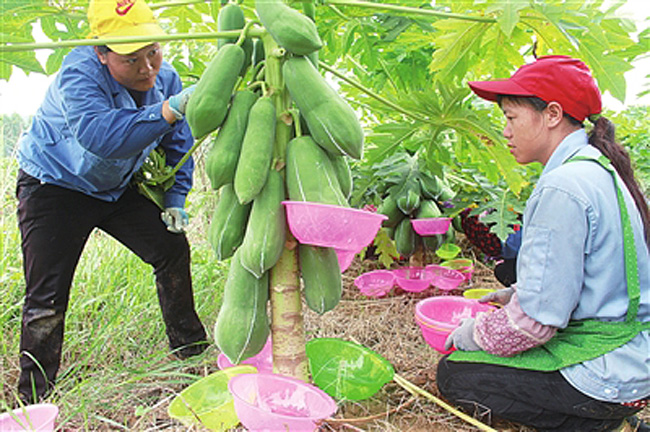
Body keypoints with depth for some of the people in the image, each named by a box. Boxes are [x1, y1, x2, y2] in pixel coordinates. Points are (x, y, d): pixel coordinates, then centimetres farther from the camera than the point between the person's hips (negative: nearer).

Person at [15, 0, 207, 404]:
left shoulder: (166, 78, -11)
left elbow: (177, 144, 2)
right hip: (53, 186, -5)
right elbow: (100, 135, -49)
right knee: (47, 297, -9)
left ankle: (191, 348, 19)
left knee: (172, 247, 1)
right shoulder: (79, 73, -30)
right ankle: (35, 399, 8)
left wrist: (175, 200, -4)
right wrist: (169, 109, -58)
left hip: (118, 187, 6)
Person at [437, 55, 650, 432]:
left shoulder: (562, 189, -25)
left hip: (608, 373, -10)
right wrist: (517, 293, 13)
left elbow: (538, 318, -24)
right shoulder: (600, 168, 6)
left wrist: (471, 335, -8)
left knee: (454, 373, -1)